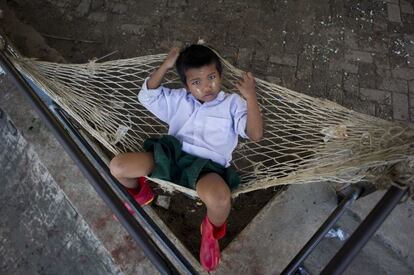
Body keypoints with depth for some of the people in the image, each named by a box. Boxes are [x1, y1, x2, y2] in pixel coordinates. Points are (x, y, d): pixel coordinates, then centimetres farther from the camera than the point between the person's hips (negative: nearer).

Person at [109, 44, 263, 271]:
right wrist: (165, 66, 4)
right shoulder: (178, 99, 20)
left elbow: (255, 134, -4)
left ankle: (212, 232, 1)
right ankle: (140, 195, 23)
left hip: (207, 166, -3)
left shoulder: (232, 103, 8)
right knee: (117, 166, -14)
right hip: (172, 155, 4)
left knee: (220, 199, -39)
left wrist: (250, 97, -17)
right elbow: (147, 96, 14)